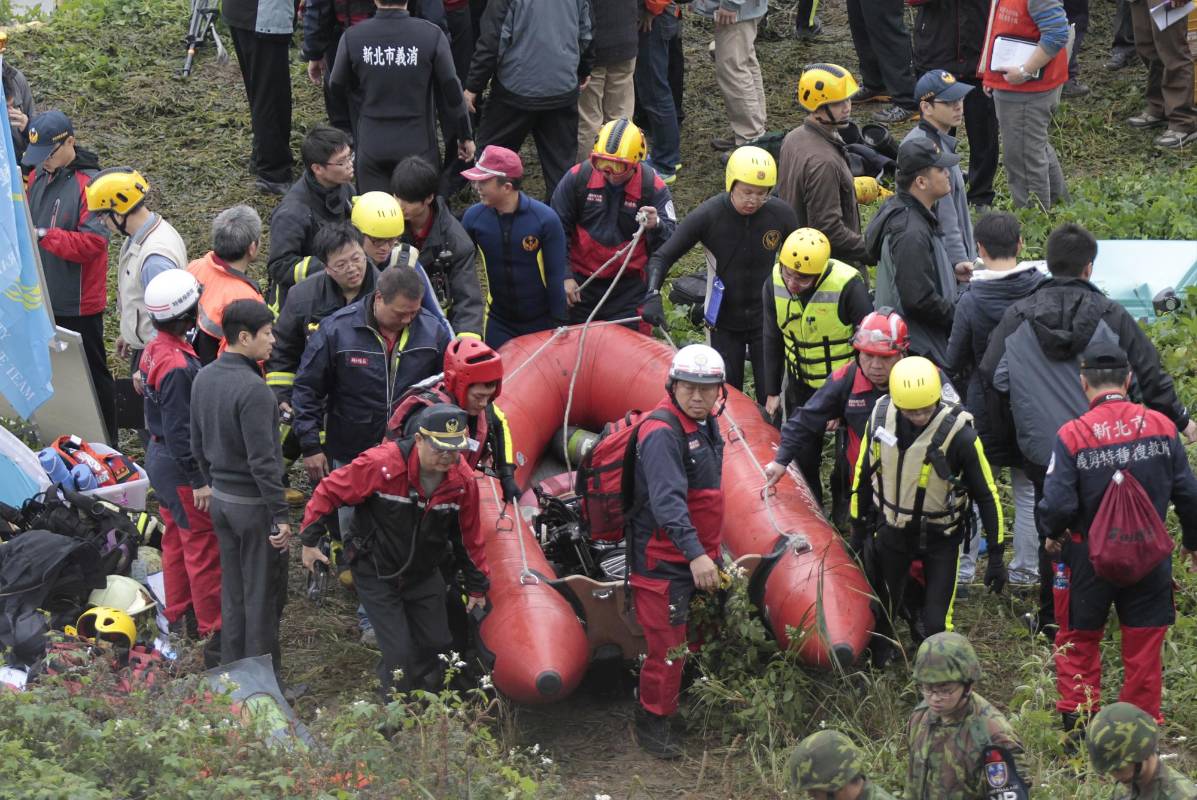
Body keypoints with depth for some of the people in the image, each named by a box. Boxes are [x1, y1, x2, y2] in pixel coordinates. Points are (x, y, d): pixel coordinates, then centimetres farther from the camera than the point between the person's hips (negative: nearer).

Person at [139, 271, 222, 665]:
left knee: (176, 537, 23)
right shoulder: (178, 366, -29)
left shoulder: (155, 349, 2)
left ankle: (177, 615, 36)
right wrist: (198, 480, -22)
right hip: (181, 465, -10)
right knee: (204, 546, -2)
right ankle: (215, 633, 4)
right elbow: (180, 429, -27)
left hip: (159, 455, 10)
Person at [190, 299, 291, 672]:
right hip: (254, 503, -8)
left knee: (232, 592, 17)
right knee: (263, 597, 2)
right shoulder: (253, 389, -23)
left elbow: (198, 445, 14)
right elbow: (262, 460, -23)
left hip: (220, 499, 8)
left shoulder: (203, 379, 4)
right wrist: (281, 515, -18)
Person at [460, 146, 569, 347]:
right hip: (499, 323, 2)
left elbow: (556, 276, -13)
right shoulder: (473, 217, -10)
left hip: (541, 322, -2)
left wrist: (559, 325, -11)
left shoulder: (545, 219, -18)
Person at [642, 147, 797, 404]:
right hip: (723, 321, -1)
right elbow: (662, 257, -14)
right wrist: (652, 295, -30)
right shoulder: (708, 216, -18)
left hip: (766, 318, 1)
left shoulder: (780, 214, -13)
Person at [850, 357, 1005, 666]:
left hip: (939, 537, -4)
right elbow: (864, 475, 3)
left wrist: (996, 554, -11)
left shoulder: (958, 433, -27)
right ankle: (876, 664, 45)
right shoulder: (881, 418, -15)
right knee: (880, 610, 19)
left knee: (936, 622, -7)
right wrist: (858, 526, 12)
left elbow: (986, 495, -15)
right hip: (892, 530, 4)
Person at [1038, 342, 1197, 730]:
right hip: (1149, 558, 1)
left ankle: (1076, 721, 20)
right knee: (1144, 644, 14)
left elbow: (1057, 505, -18)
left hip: (1090, 556, -1)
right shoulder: (1161, 427, -8)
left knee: (1079, 639, 18)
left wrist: (1053, 535, 4)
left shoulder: (1072, 436, -15)